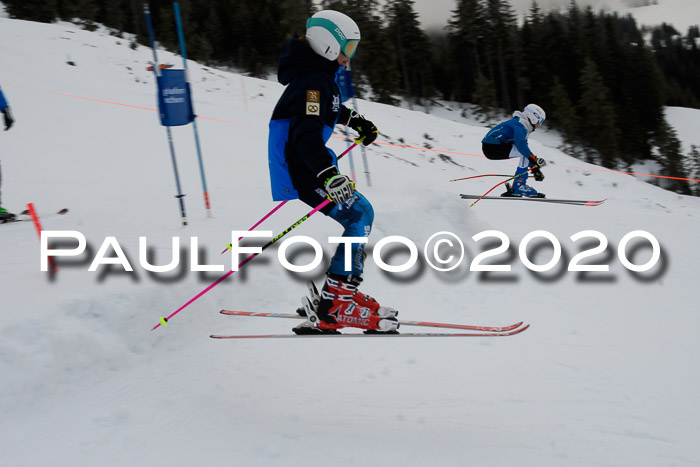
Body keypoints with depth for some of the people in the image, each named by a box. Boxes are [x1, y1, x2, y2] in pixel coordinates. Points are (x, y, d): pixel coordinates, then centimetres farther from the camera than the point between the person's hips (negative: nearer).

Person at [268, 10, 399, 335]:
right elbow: (306, 132, -33)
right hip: (299, 172, -11)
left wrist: (355, 120, 46)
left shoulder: (320, 75, 14)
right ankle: (333, 310, -17)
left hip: (307, 164, 11)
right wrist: (328, 174, -44)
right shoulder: (313, 82, -19)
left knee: (360, 213, 14)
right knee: (358, 215, -15)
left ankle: (340, 294, 16)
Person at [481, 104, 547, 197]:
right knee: (525, 153, -16)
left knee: (525, 154, 12)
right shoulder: (520, 125, -11)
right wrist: (534, 160, -29)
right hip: (492, 147, -10)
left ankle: (514, 190, 6)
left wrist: (535, 169, 20)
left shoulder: (523, 128, 22)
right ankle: (519, 186, -13)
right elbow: (520, 144, -28)